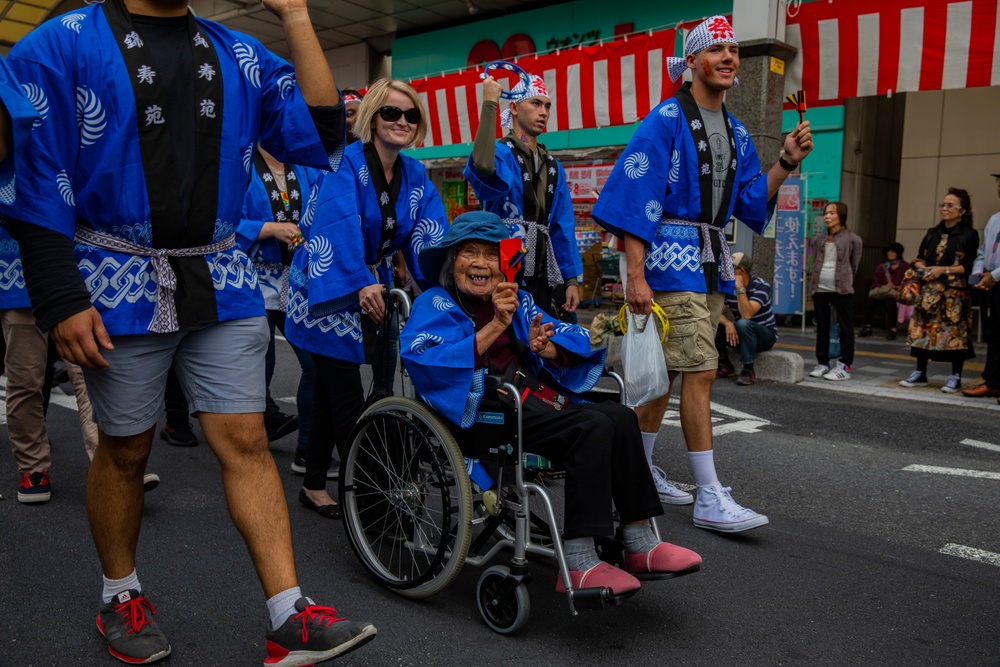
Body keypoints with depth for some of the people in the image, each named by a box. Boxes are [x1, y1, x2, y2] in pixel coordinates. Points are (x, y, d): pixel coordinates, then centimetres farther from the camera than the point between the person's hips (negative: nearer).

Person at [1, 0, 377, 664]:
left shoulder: (240, 56, 11)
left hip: (222, 285, 3)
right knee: (126, 448, 10)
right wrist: (62, 300, -12)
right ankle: (121, 595, 32)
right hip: (121, 285, -2)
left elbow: (321, 138, 1)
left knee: (246, 439, -1)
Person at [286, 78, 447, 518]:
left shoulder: (415, 176, 7)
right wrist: (360, 283, -39)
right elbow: (340, 224, -28)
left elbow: (430, 235, -4)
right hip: (330, 291, -7)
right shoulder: (347, 164, -14)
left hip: (370, 290, 7)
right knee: (347, 398, -6)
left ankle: (314, 485, 25)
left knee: (330, 390, 14)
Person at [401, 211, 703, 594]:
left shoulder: (517, 299, 20)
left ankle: (640, 546, -6)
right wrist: (496, 326, -21)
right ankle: (578, 564, -23)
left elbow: (576, 340, 16)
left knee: (620, 417, -14)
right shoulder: (435, 304, 3)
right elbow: (424, 362, -18)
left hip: (532, 401, 7)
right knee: (592, 427, -25)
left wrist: (545, 347, -8)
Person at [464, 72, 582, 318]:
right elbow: (482, 165, -31)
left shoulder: (553, 167, 16)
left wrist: (572, 279, 9)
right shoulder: (501, 153, -5)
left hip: (540, 279, 7)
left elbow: (562, 227, 14)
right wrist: (489, 104, -25)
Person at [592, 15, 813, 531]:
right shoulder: (667, 119, -7)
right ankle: (710, 500, -6)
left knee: (665, 370, 13)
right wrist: (635, 275, -20)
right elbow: (635, 195, -14)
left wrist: (786, 163, 1)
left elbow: (751, 203, 16)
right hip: (672, 256, -8)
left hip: (711, 261, 8)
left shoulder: (735, 132, 17)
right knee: (699, 373, -12)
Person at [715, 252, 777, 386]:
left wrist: (740, 289, -35)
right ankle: (725, 366, -2)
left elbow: (747, 315, -34)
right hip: (739, 335, 5)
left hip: (765, 335, -5)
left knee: (743, 324, -37)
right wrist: (728, 323, -31)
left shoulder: (761, 286, -20)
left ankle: (748, 370, -22)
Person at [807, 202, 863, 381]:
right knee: (822, 327, 10)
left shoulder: (852, 239, -1)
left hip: (841, 289, -5)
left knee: (845, 327, -1)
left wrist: (846, 282, 4)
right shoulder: (819, 238, 12)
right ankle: (822, 363, 19)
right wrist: (815, 279, 9)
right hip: (820, 288, 5)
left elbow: (854, 264, 3)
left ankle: (845, 366, 2)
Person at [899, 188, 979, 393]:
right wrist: (922, 268, -2)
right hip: (929, 291, 5)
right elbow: (919, 259, 19)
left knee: (955, 332, -3)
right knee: (922, 330, 4)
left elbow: (970, 266, -9)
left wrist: (943, 270, -15)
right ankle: (920, 374, 14)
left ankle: (955, 377, 7)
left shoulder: (969, 235, -2)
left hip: (955, 292, -5)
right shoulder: (932, 233, 15)